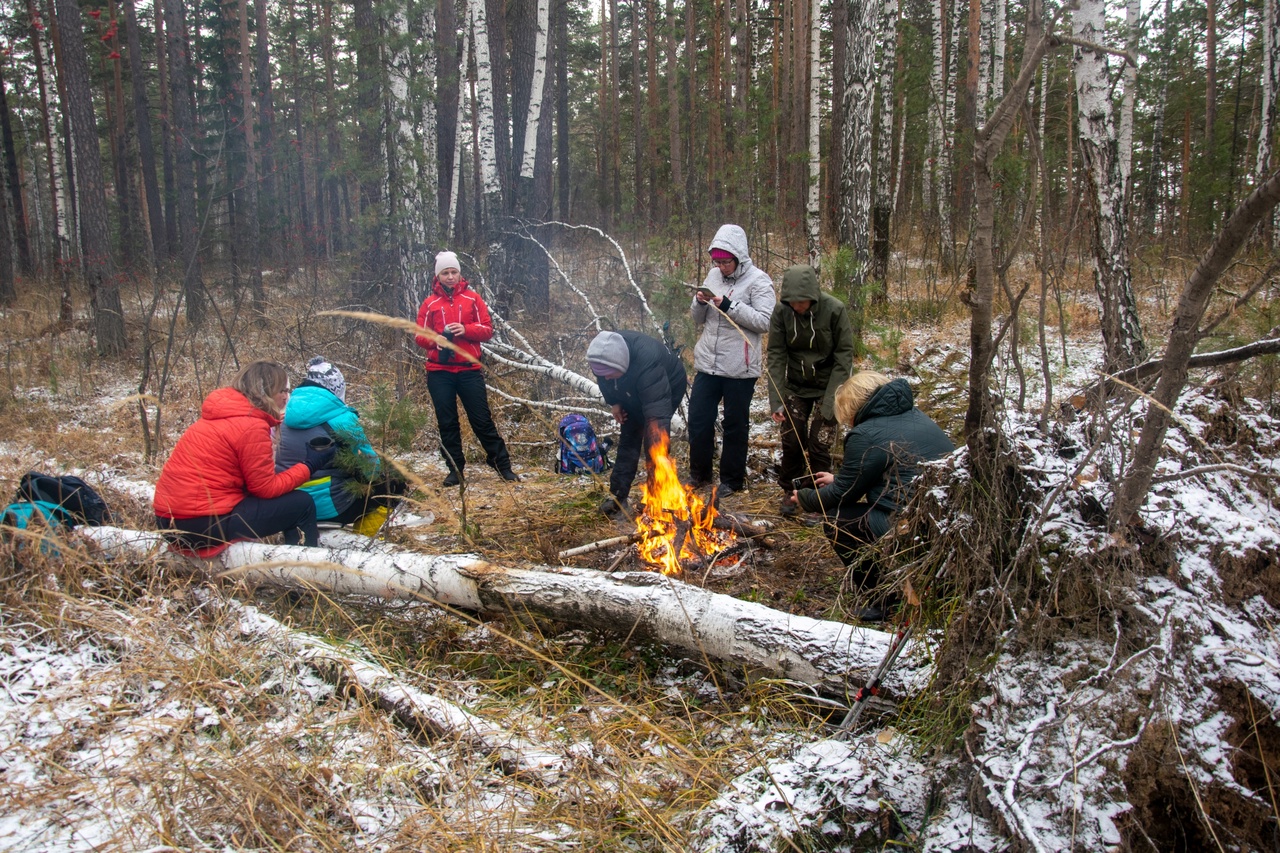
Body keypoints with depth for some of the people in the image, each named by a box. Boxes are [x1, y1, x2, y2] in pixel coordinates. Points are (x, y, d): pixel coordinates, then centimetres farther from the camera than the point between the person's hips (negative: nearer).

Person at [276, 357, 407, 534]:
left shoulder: (290, 412, 6)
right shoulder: (341, 418, -13)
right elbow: (369, 466, -7)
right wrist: (381, 476, 16)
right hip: (328, 504, -8)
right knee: (394, 485, 10)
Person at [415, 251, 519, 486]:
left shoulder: (472, 299, 6)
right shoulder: (430, 303, 6)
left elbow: (488, 330, 3)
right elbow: (420, 335, 6)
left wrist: (466, 330, -15)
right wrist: (435, 339, -15)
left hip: (469, 369, -1)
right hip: (439, 372, 1)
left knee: (482, 420, 0)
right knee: (447, 423, 5)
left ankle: (503, 465, 8)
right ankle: (455, 469, 14)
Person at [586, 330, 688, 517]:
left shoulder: (647, 362, -49)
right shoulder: (602, 355, -30)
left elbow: (657, 412, -54)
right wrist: (614, 402, -8)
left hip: (669, 387, -6)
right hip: (633, 394, 6)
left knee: (653, 442, -15)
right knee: (628, 440, 3)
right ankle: (617, 496, 7)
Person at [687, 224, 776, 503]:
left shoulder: (758, 281, -8)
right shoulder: (714, 276, 10)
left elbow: (765, 321, -17)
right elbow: (699, 320, 16)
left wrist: (730, 306, -21)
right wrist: (700, 302, -6)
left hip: (739, 368, -5)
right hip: (707, 364, 6)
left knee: (735, 425, 7)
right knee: (698, 420, 10)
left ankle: (732, 479, 22)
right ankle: (699, 473, 27)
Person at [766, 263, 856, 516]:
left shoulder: (835, 310, -21)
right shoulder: (781, 311, -15)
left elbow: (844, 356, -16)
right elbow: (776, 355, -11)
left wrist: (831, 399, -21)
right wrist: (776, 399, -17)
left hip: (826, 386, -2)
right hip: (796, 385, 2)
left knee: (819, 445, -3)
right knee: (791, 441, 3)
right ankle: (789, 492, 23)